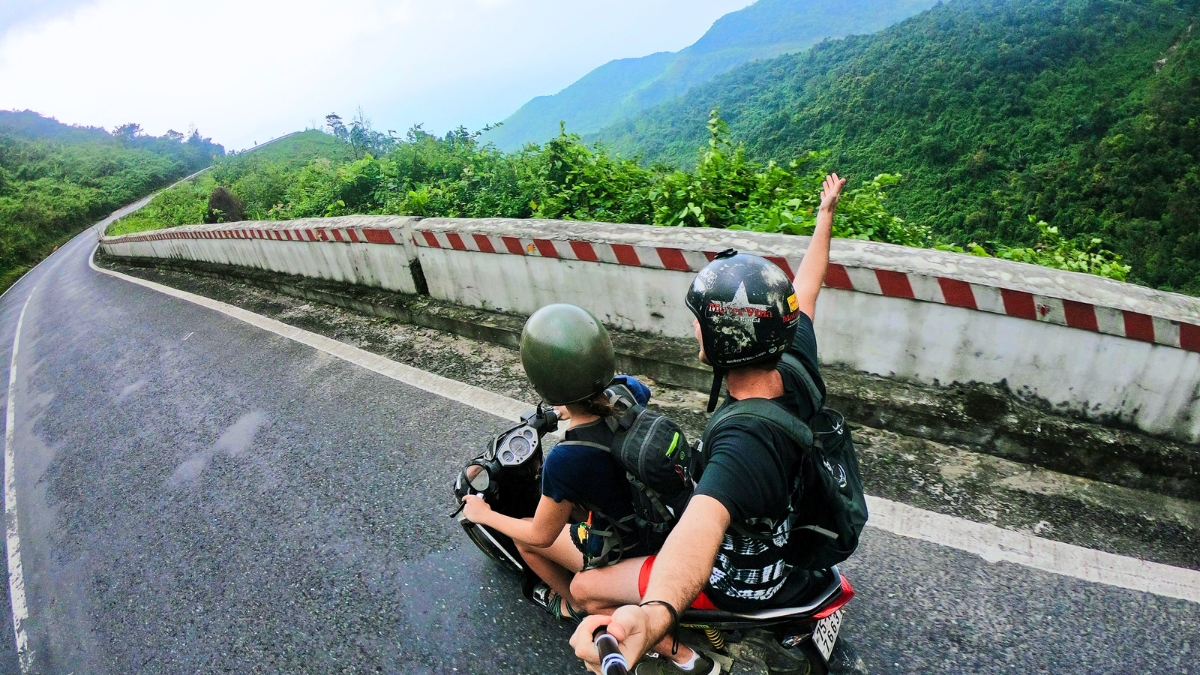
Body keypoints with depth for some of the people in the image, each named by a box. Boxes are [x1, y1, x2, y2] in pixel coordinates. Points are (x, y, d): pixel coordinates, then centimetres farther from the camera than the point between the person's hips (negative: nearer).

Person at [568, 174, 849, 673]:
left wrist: (654, 615, -79)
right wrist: (825, 215, 11)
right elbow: (804, 289, -4)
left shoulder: (744, 445, -42)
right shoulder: (798, 369, -20)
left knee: (586, 588, 0)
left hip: (744, 580, -7)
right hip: (794, 534, 7)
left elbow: (703, 526, -61)